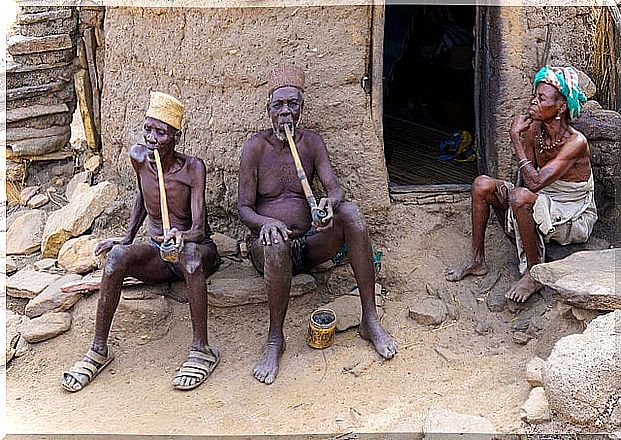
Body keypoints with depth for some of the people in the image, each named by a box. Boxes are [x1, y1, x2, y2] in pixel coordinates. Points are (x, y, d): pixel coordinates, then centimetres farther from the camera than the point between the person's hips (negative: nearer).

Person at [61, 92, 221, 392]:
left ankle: (201, 350, -33)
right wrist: (128, 238, 8)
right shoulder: (138, 157, -3)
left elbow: (198, 228, -23)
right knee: (118, 255, -28)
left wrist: (181, 237, -46)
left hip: (198, 249, -4)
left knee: (189, 252, -40)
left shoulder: (192, 167, -16)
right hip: (158, 254, 4)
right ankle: (98, 350, -20)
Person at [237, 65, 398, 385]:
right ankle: (275, 340, -20)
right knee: (276, 242, -39)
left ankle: (370, 320, -23)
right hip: (266, 248, -3)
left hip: (309, 245, 3)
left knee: (350, 211, -25)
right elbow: (243, 208, -7)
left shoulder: (311, 142, 5)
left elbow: (335, 188, -5)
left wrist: (330, 202, -31)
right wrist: (265, 222, -31)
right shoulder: (256, 147, -4)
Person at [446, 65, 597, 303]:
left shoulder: (576, 142, -25)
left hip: (575, 220, -7)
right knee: (482, 185, -8)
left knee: (520, 197, -35)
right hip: (542, 206, 7)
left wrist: (515, 138, -28)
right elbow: (527, 180, 1)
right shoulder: (533, 129, -5)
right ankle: (477, 261, 1)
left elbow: (535, 182, -33)